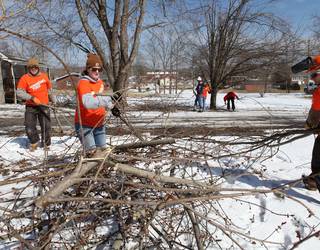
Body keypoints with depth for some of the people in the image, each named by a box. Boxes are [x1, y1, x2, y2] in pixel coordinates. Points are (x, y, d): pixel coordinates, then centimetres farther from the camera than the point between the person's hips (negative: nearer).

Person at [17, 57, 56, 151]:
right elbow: (19, 92, -11)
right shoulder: (25, 78, -4)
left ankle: (46, 144, 20)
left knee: (46, 126, 1)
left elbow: (49, 89, 18)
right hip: (31, 107, -1)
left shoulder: (44, 76, 4)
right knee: (29, 127, -2)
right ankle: (34, 143, 23)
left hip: (44, 106, 1)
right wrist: (32, 98, -20)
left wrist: (53, 100, 25)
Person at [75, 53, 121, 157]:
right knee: (91, 152, -12)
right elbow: (88, 103, -39)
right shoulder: (83, 83, -21)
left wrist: (111, 106, 6)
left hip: (99, 124, 8)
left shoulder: (100, 82, 4)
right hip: (84, 125, -7)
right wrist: (109, 99, -44)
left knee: (102, 150, 13)